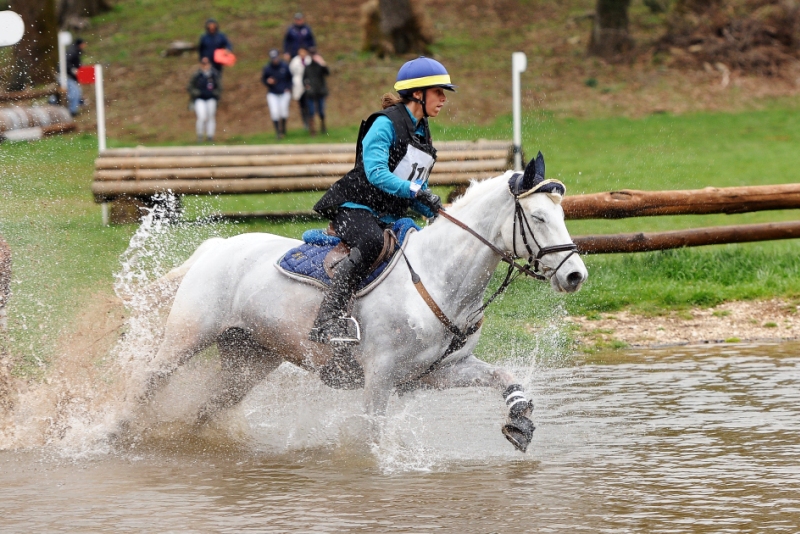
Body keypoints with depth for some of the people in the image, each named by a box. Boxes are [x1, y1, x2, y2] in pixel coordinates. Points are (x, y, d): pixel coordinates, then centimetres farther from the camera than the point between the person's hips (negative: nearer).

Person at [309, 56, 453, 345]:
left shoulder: (423, 134, 17)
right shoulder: (386, 124, -9)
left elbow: (418, 196, 20)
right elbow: (375, 172, -22)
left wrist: (438, 212, 1)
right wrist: (415, 190, -30)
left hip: (390, 218, 9)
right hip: (355, 207, -9)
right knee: (370, 242, -37)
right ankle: (328, 321, -44)